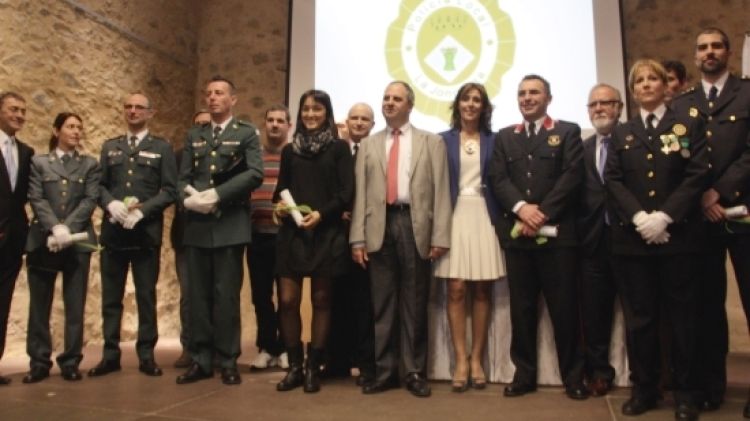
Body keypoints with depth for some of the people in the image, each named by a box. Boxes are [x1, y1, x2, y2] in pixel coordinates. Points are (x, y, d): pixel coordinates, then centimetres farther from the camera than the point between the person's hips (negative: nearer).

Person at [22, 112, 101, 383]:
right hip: (43, 241, 0)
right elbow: (36, 199, -1)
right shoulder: (38, 162, 10)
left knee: (75, 305, 1)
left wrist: (67, 229, -14)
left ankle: (70, 362, 9)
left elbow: (90, 200, -1)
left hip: (78, 242, 0)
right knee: (39, 305, 4)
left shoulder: (90, 165, 10)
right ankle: (39, 363, 13)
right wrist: (55, 228, -17)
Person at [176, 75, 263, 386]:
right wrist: (188, 197, -11)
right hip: (196, 226, 4)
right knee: (198, 295, 7)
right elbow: (183, 177, 12)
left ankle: (228, 362, 9)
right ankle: (201, 360, 16)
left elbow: (255, 173, -10)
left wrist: (216, 194, -17)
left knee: (226, 295, -1)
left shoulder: (246, 133, 5)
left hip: (230, 225, -4)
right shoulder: (194, 136, 18)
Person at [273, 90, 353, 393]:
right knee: (287, 300, -2)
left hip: (326, 232, -3)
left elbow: (346, 192, -3)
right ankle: (294, 366, 13)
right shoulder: (289, 150, 14)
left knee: (321, 300, 4)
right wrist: (279, 204, -6)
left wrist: (321, 213, -17)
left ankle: (313, 368, 14)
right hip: (292, 232, 3)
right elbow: (281, 189, 16)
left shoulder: (339, 148, 4)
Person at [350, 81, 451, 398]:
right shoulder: (368, 145, 16)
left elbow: (440, 191, 2)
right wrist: (357, 238, 0)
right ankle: (385, 371, 16)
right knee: (382, 303, 5)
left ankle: (415, 372, 15)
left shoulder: (432, 142, 10)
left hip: (414, 224, -2)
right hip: (380, 225, 2)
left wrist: (440, 237, -7)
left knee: (415, 303, 4)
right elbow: (360, 193, 9)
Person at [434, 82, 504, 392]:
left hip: (484, 218, 1)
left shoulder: (494, 140, 9)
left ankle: (476, 359, 13)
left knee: (482, 290, 3)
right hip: (454, 217, -1)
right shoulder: (444, 140, 7)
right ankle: (460, 360, 5)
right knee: (456, 289, -4)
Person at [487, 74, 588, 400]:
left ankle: (573, 376, 14)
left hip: (557, 231, -2)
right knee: (521, 307, 7)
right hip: (516, 232, 3)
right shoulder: (504, 137, 16)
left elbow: (571, 176, -5)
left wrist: (542, 214, -13)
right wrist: (521, 207, -13)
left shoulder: (568, 132, 8)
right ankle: (524, 374, 16)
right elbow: (497, 179, 4)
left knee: (564, 307, 2)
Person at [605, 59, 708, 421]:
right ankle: (644, 388, 17)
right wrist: (639, 217, -13)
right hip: (631, 239, 2)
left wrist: (664, 216, -15)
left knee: (682, 316, 5)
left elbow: (697, 175, -3)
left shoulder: (688, 124, 7)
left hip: (679, 236, -1)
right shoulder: (622, 133, 13)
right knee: (639, 317, 6)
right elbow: (612, 180, 3)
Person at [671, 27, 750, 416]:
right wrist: (701, 199, -8)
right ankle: (710, 386, 18)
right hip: (700, 215, 2)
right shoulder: (682, 104, 13)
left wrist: (719, 190, -13)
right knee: (708, 304, 8)